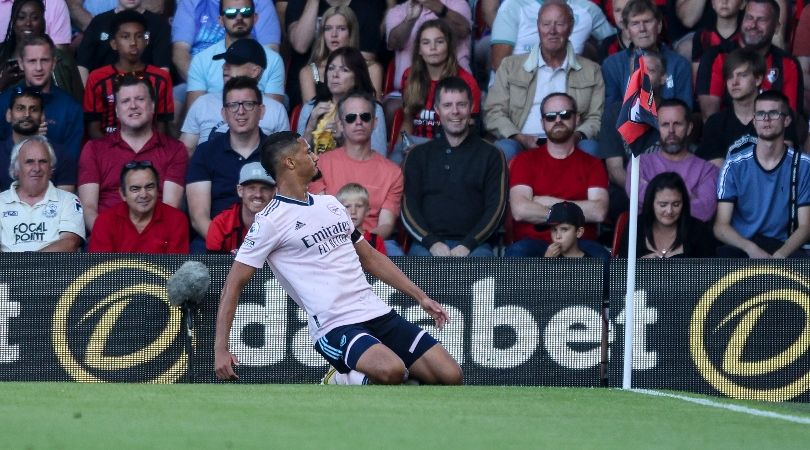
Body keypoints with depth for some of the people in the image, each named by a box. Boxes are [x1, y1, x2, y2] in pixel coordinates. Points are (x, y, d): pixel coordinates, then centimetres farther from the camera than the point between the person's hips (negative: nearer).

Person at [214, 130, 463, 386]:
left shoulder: (330, 204, 19)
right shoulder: (270, 221, -3)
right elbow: (234, 284, -4)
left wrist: (420, 297, 22)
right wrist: (221, 348, -13)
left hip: (379, 315, 8)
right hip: (335, 327, -8)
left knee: (450, 376, -6)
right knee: (391, 371, -36)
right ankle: (343, 382, -3)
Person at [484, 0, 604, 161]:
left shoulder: (591, 71, 18)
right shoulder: (511, 66, 16)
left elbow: (597, 118, 13)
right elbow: (493, 112, 9)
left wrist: (577, 136, -11)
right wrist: (521, 138, -11)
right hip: (522, 146, -1)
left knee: (590, 148, -33)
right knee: (504, 148, -35)